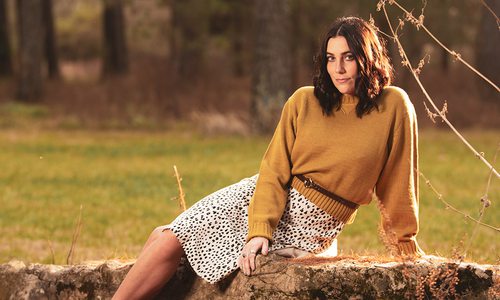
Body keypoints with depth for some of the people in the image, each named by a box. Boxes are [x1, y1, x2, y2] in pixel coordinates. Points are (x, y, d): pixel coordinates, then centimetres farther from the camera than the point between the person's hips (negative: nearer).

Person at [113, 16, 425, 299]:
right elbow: (274, 171, -5)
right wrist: (260, 230, -18)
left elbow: (398, 184, -3)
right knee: (166, 237, -12)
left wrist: (409, 247, 5)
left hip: (308, 228, -4)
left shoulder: (393, 106, -9)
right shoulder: (304, 102, -1)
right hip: (266, 200, 4)